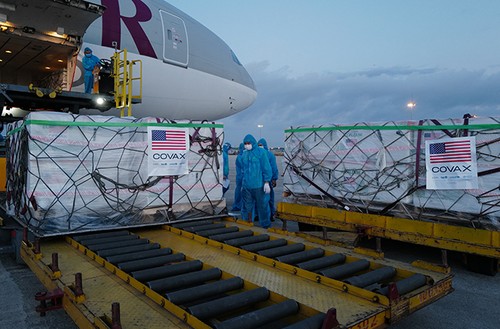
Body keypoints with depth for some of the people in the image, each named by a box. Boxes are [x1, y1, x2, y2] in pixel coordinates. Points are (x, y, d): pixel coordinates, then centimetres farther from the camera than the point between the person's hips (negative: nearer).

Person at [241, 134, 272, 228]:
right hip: (246, 186, 5)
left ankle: (265, 225, 17)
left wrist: (267, 182, -12)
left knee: (262, 206, 3)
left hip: (258, 185, -5)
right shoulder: (244, 154, 13)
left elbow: (266, 168, -6)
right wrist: (242, 184, 20)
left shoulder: (261, 152, -4)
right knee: (247, 207, 8)